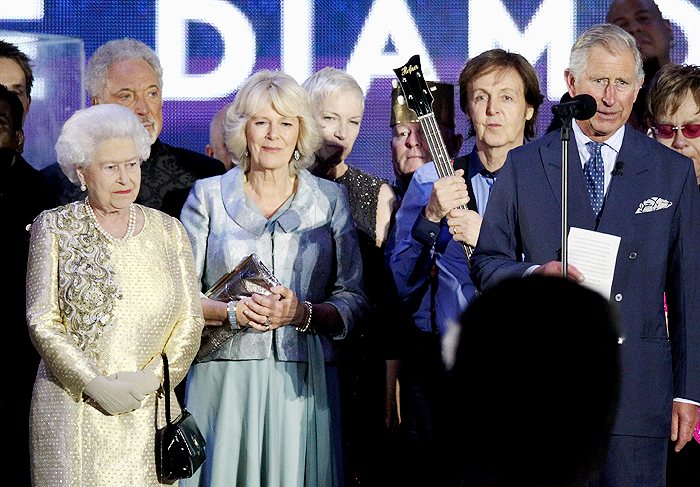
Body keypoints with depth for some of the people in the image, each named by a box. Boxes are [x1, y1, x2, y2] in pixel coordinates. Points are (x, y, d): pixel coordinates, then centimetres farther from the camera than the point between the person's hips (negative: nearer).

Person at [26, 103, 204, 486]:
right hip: (73, 411, -2)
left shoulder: (168, 231, 12)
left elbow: (191, 321, 9)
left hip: (151, 410, 2)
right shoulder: (54, 227, 4)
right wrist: (96, 385, -12)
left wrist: (152, 378, -7)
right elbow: (42, 321, -2)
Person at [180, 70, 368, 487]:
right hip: (225, 378, -1)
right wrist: (232, 312, -14)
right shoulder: (208, 196, 8)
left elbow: (354, 301, 6)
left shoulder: (330, 199, 10)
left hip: (303, 379, 1)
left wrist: (303, 313, -13)